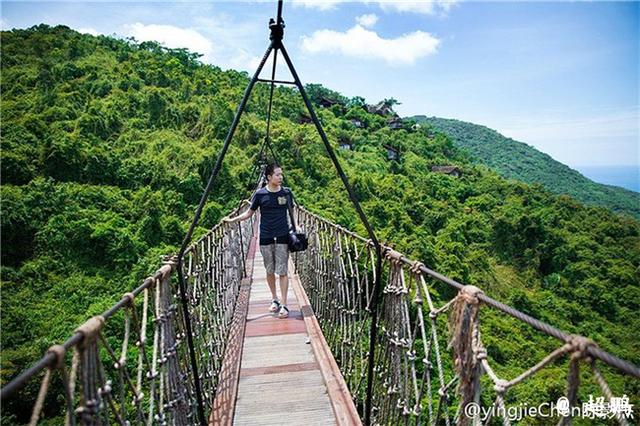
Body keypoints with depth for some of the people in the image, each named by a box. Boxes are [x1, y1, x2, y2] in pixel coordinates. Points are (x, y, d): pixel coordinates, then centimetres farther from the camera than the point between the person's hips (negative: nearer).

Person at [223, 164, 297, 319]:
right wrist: (232, 220, -2)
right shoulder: (260, 194, -4)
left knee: (282, 271, -2)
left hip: (282, 237, 0)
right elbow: (249, 213, 5)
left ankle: (284, 305, 4)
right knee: (270, 271, 10)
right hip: (266, 238, 0)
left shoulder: (286, 192, 0)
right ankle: (275, 300, 28)